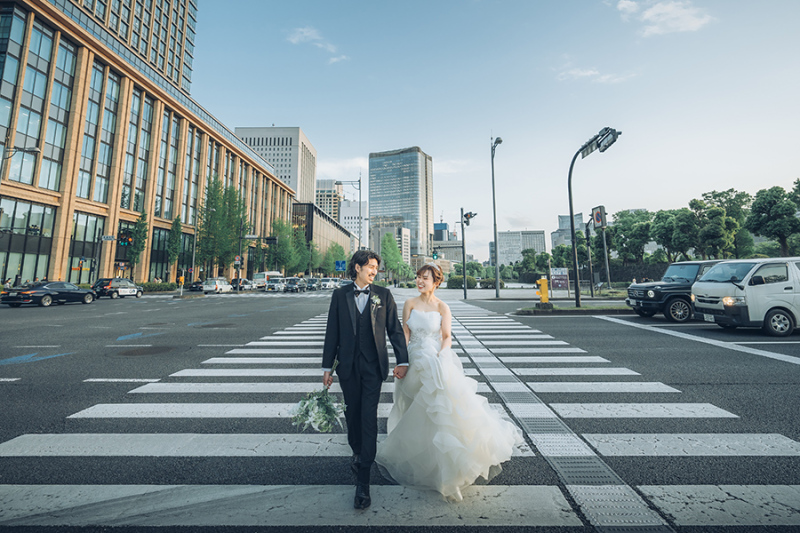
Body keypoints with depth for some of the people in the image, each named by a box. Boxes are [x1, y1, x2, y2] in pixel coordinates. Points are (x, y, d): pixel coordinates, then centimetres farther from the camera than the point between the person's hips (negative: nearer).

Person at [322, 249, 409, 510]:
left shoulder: (384, 295, 0)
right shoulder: (340, 295, 2)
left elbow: (395, 329, 1)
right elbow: (332, 332, 3)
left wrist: (402, 361, -4)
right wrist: (327, 366, 4)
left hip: (374, 365, -2)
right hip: (348, 365, 2)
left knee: (369, 417, -2)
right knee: (352, 414, 16)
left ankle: (363, 480, 9)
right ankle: (358, 453, 44)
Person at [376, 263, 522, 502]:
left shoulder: (442, 307, -3)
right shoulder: (410, 304, 1)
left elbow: (447, 337, -4)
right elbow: (405, 334, 0)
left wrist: (441, 356, -21)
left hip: (437, 362, -2)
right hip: (415, 361, 2)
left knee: (443, 406, -7)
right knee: (417, 412, 13)